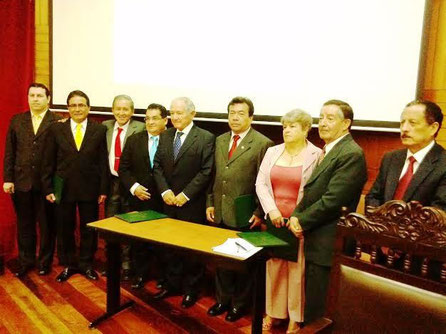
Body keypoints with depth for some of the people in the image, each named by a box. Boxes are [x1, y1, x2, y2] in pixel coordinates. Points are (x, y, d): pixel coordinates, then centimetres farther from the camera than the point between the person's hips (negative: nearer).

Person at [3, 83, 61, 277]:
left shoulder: (58, 122, -5)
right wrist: (7, 179, 2)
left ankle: (45, 261, 25)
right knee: (24, 225, 14)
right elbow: (9, 152, 7)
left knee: (47, 225, 8)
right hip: (21, 182, 3)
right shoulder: (17, 121, 8)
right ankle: (25, 261, 29)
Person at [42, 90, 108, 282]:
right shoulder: (56, 129, 2)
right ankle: (68, 265, 29)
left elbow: (103, 162, -2)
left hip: (89, 188, -1)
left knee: (88, 229, 10)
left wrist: (103, 189, -4)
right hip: (63, 188, 1)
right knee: (65, 229, 11)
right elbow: (48, 162, 2)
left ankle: (86, 264, 28)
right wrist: (48, 188, -1)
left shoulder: (99, 130, -1)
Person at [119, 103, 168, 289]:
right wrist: (133, 186, -9)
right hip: (139, 199, 3)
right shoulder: (134, 140, 5)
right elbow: (123, 168, 5)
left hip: (163, 201, -3)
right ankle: (140, 273, 32)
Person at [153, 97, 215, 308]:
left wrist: (185, 194, -16)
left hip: (192, 204, -5)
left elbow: (206, 171, -13)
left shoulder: (206, 138, -8)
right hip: (169, 202, 5)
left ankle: (191, 289, 24)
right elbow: (157, 166, 7)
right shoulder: (165, 136, 9)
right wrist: (165, 191, -7)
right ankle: (172, 284, 31)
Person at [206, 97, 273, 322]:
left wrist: (259, 213, -12)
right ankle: (223, 299, 34)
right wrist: (210, 203, 8)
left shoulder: (263, 144, -9)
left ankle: (239, 303, 29)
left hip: (245, 217, -5)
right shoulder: (220, 141, 11)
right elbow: (213, 176, 13)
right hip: (219, 213, 5)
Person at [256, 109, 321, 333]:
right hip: (274, 219, 4)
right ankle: (273, 312, 29)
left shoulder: (317, 155, -5)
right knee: (274, 265, 12)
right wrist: (271, 209, -9)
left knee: (297, 269, 6)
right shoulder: (272, 152, 7)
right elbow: (260, 183, 4)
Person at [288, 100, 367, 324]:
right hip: (316, 241, 9)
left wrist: (301, 221, -11)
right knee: (312, 299, 22)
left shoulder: (351, 154, -17)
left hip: (327, 244, -9)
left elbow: (332, 200, -22)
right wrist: (297, 216, -3)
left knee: (317, 308, 4)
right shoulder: (326, 151, 13)